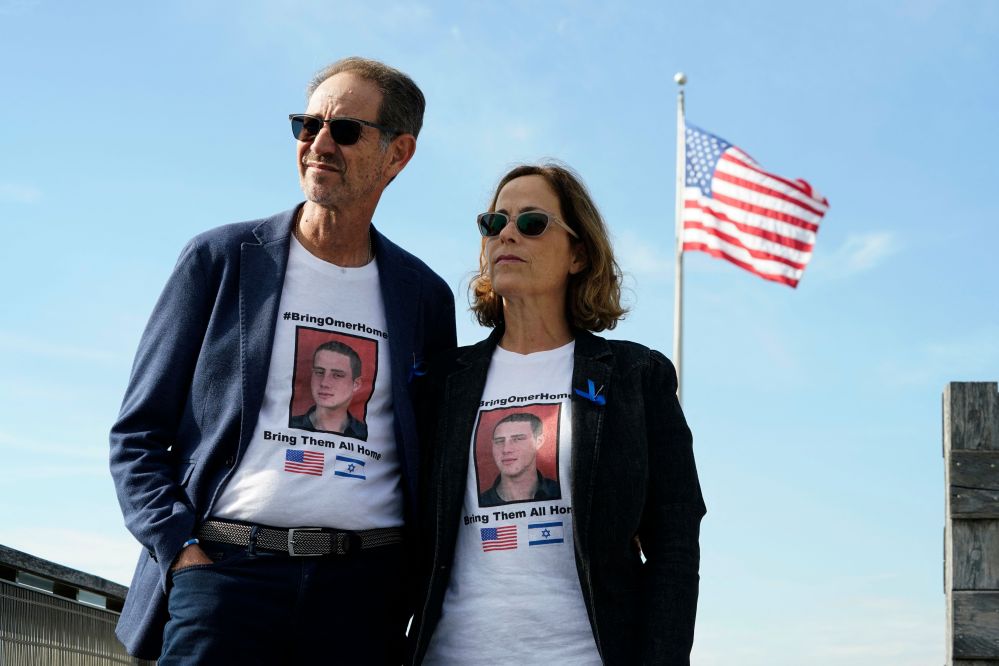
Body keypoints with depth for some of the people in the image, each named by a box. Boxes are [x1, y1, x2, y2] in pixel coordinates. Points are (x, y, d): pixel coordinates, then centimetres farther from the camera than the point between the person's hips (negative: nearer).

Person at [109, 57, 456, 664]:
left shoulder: (425, 296, 12)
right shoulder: (220, 259, 7)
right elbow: (138, 433, 6)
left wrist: (420, 586, 3)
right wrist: (183, 551, -7)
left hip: (364, 591, 2)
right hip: (226, 569, -1)